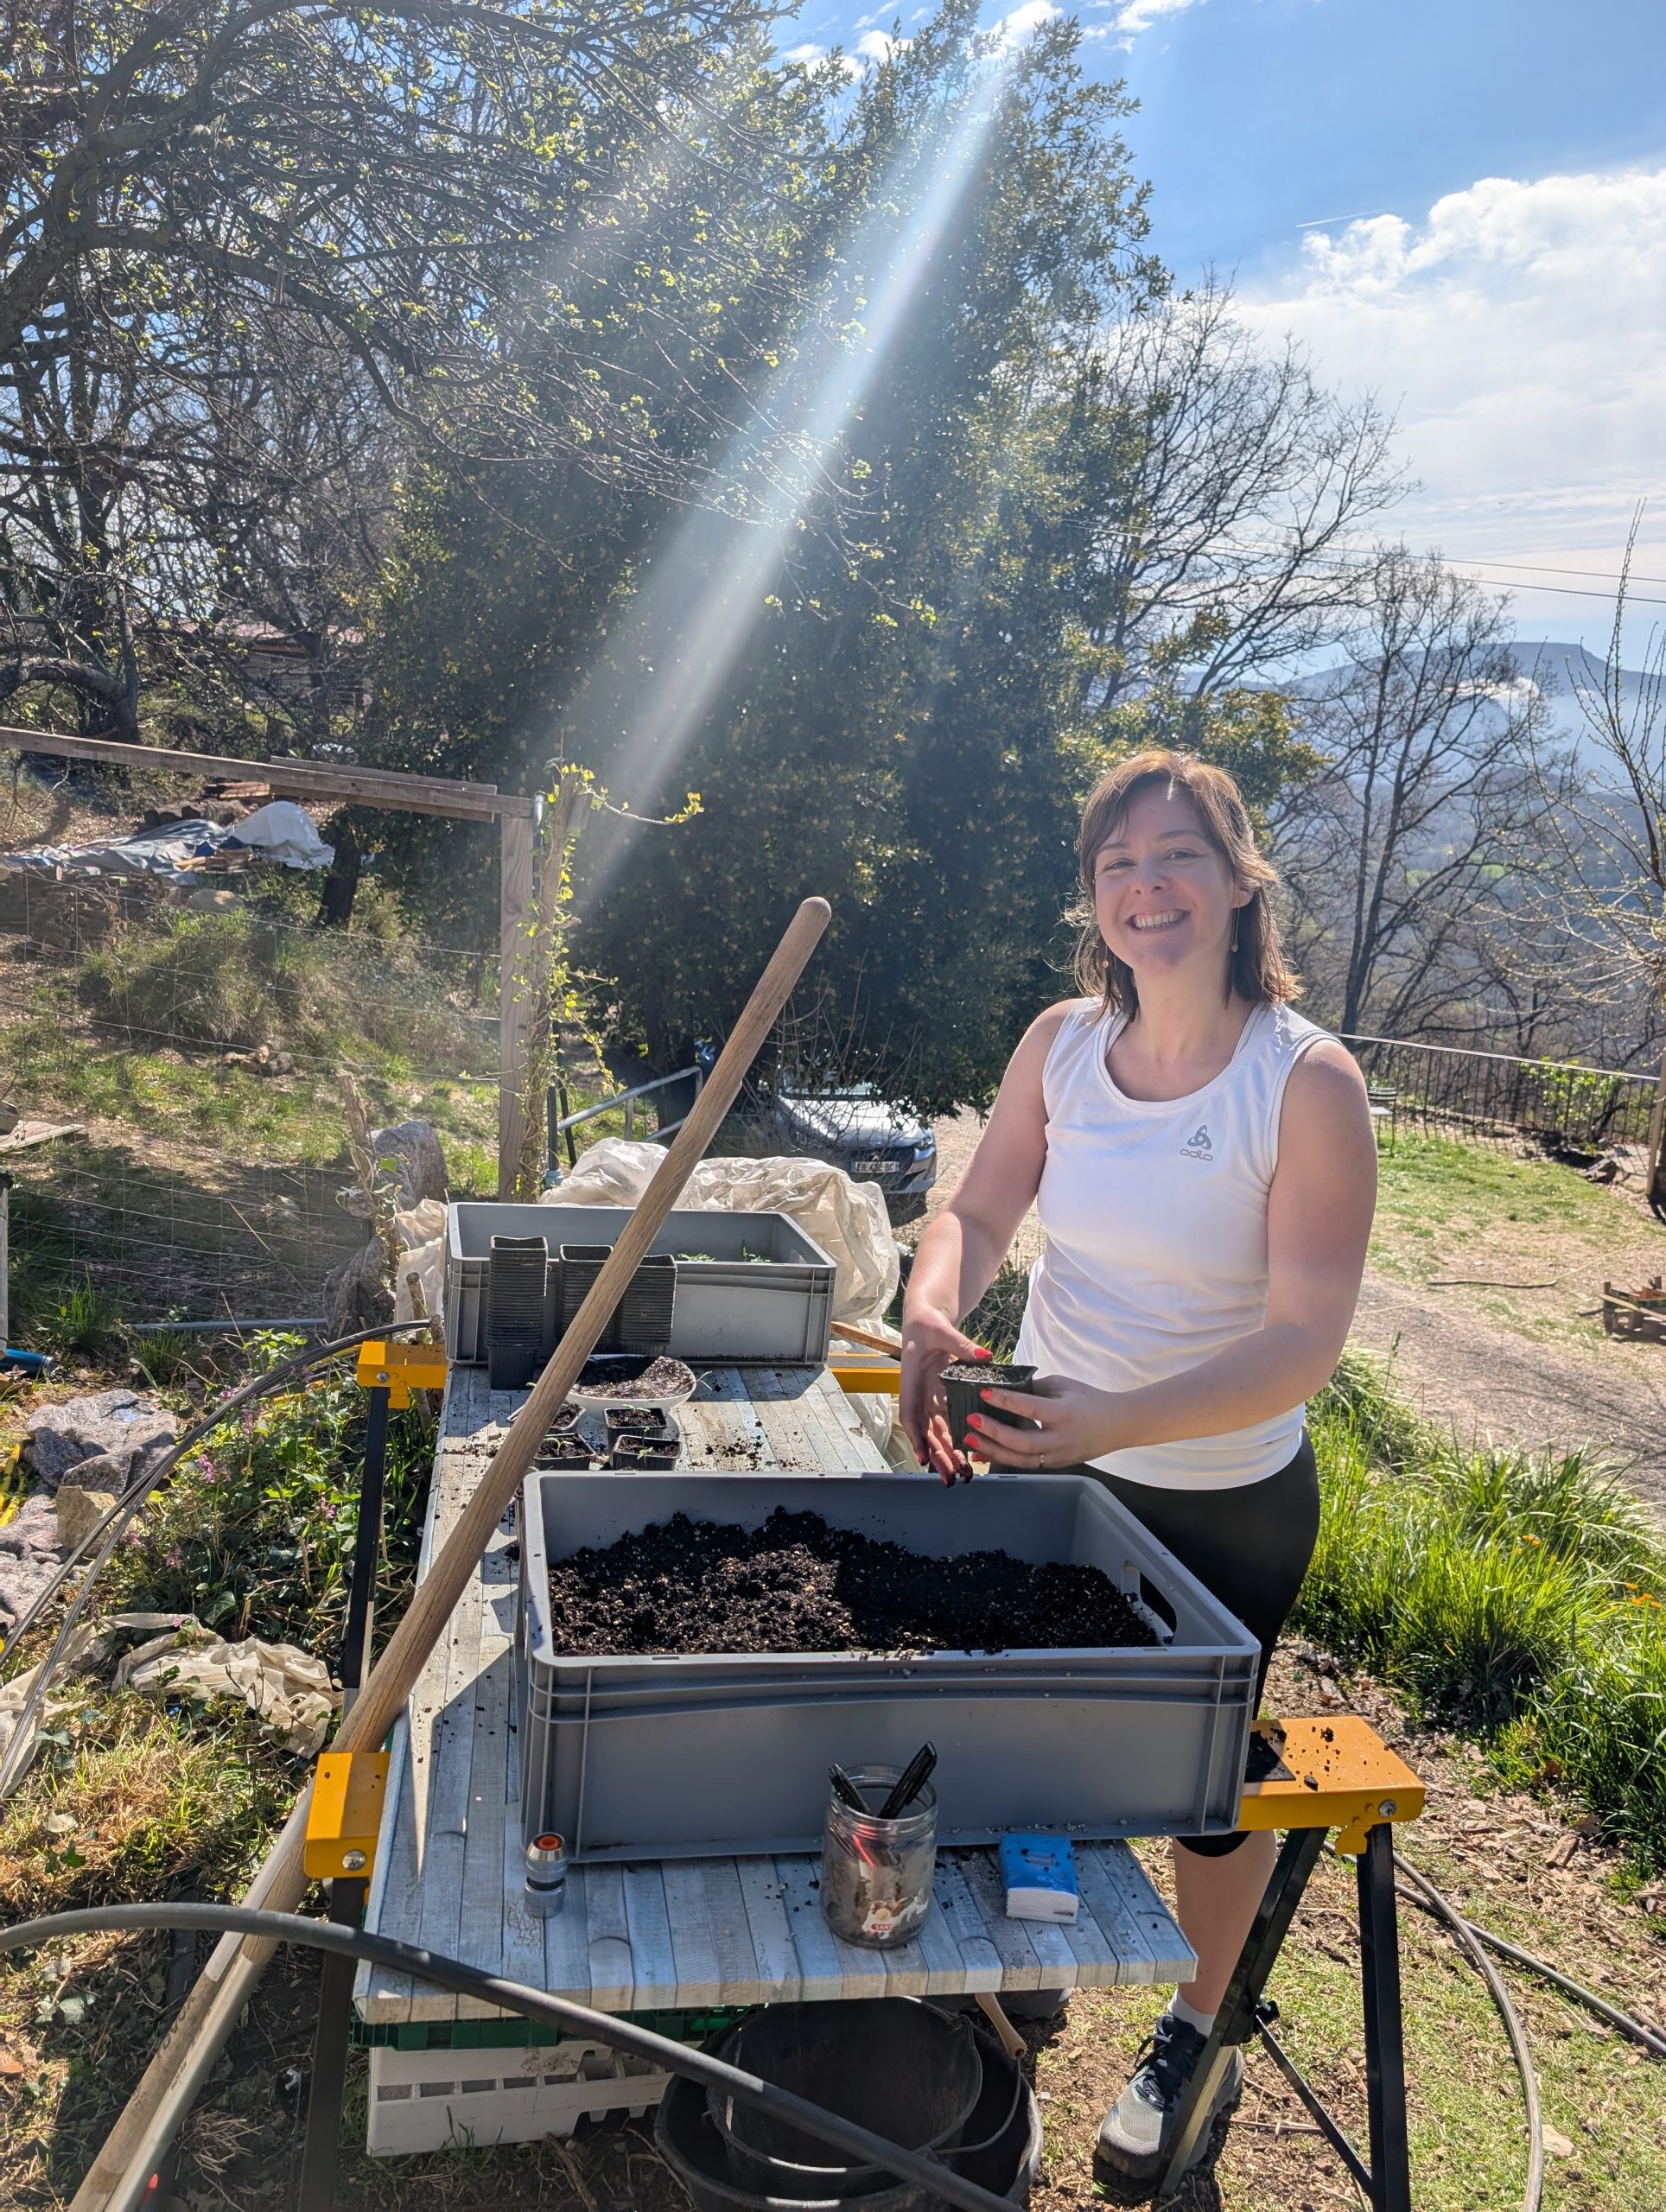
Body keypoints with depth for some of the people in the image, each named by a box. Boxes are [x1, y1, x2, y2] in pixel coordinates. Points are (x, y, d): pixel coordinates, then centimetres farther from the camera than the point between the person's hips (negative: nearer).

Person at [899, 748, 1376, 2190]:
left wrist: (1116, 1421, -37)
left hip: (1224, 1504, -4)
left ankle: (1199, 2039, 46)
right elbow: (978, 1212, -3)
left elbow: (1306, 1342, -24)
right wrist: (932, 1317, -25)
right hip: (1047, 1457, 4)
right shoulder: (1061, 1043, -8)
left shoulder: (1308, 1082, -22)